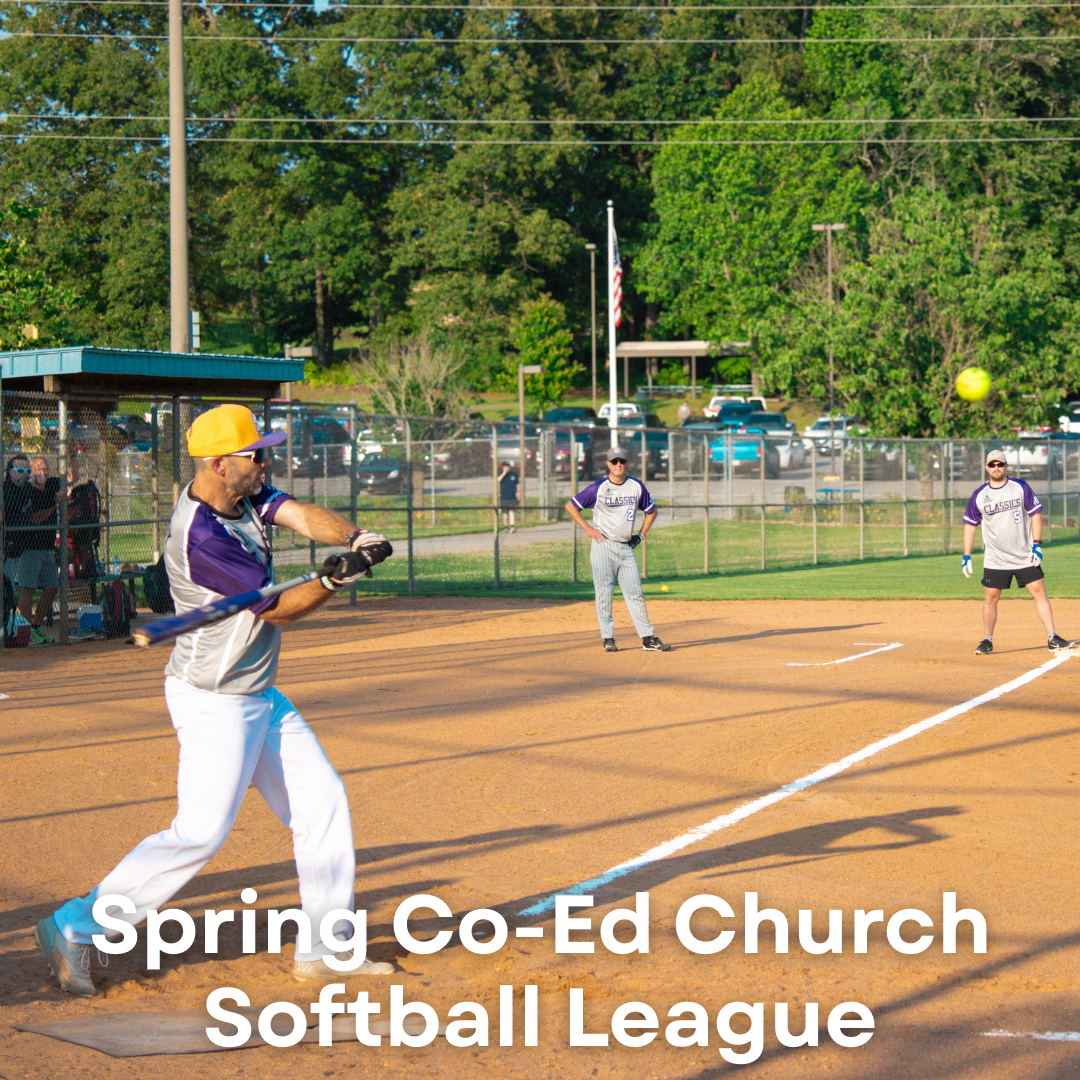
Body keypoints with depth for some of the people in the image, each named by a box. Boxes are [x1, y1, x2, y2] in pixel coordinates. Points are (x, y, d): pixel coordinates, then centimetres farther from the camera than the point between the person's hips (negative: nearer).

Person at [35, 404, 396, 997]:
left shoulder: (245, 494, 1)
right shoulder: (198, 537, -25)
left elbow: (307, 518, -10)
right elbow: (278, 608, -21)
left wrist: (353, 537, -29)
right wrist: (337, 578, -32)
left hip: (258, 696, 10)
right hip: (213, 704, -10)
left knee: (323, 802, 9)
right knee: (200, 833, -11)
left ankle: (324, 950, 17)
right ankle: (73, 929, -1)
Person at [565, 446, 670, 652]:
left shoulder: (636, 486, 7)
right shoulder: (598, 488, -5)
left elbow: (651, 511, 21)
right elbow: (570, 506, 0)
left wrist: (641, 535, 11)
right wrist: (588, 529, -5)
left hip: (626, 547, 3)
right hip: (603, 546, -3)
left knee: (635, 593, 1)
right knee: (604, 593, -2)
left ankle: (647, 638, 1)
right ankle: (608, 638, 4)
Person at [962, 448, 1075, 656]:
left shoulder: (1020, 488, -2)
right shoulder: (979, 495, 0)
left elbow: (1036, 514, 1)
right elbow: (970, 525, 5)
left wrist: (1037, 544, -9)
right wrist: (966, 556, 0)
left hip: (1025, 557, 0)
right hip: (995, 559, 0)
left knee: (1039, 592, -4)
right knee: (990, 598, -1)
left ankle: (1052, 639, -1)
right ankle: (987, 642, 10)